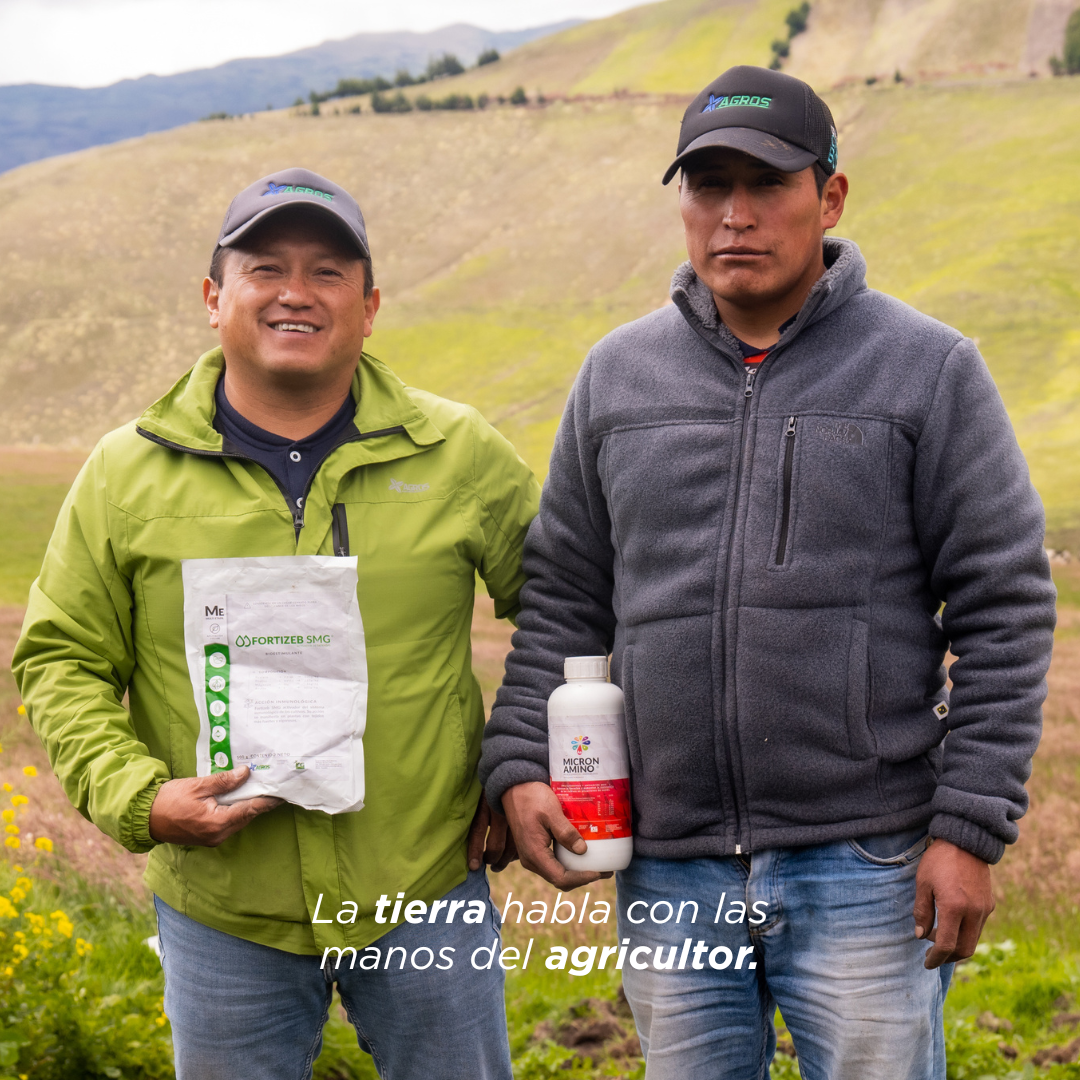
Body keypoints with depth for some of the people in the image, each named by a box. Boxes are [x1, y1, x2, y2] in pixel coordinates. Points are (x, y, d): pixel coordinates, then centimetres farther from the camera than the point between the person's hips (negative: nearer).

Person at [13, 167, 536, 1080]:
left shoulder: (460, 456, 0)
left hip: (426, 898, 0)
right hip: (221, 916, 0)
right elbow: (63, 664, 4)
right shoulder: (127, 475, -1)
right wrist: (136, 797, -11)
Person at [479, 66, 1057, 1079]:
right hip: (668, 871, 3)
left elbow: (1004, 609, -3)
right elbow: (562, 600, 12)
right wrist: (518, 767, -2)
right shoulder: (617, 375, 8)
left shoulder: (926, 369, -2)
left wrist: (970, 830, -9)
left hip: (864, 869, -3)